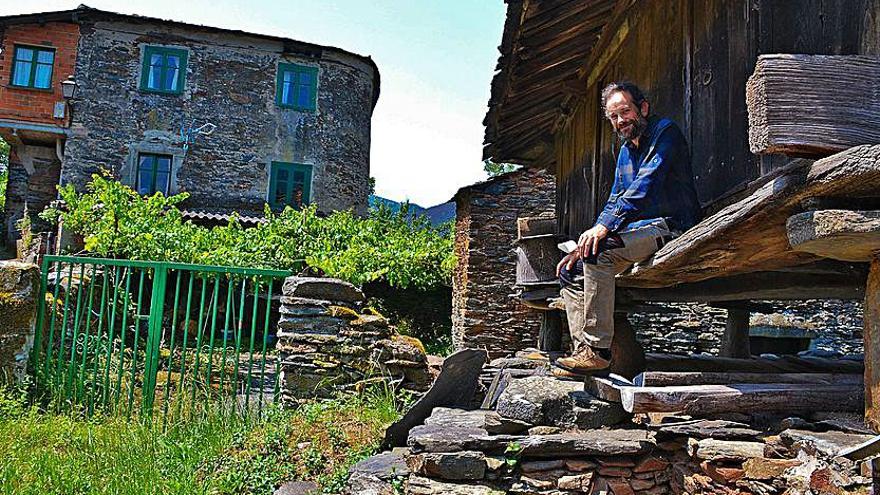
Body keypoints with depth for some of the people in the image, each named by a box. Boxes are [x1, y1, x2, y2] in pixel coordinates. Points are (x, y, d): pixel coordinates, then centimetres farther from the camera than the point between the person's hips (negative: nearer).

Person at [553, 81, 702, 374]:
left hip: (671, 227, -9)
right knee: (571, 270, -3)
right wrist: (582, 247, 5)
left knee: (600, 251, -31)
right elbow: (613, 203, 18)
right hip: (640, 229, 9)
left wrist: (604, 226, -29)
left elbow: (645, 186, -21)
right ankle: (583, 350, -12)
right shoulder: (625, 151, 19)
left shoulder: (665, 131, -6)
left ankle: (597, 351, -29)